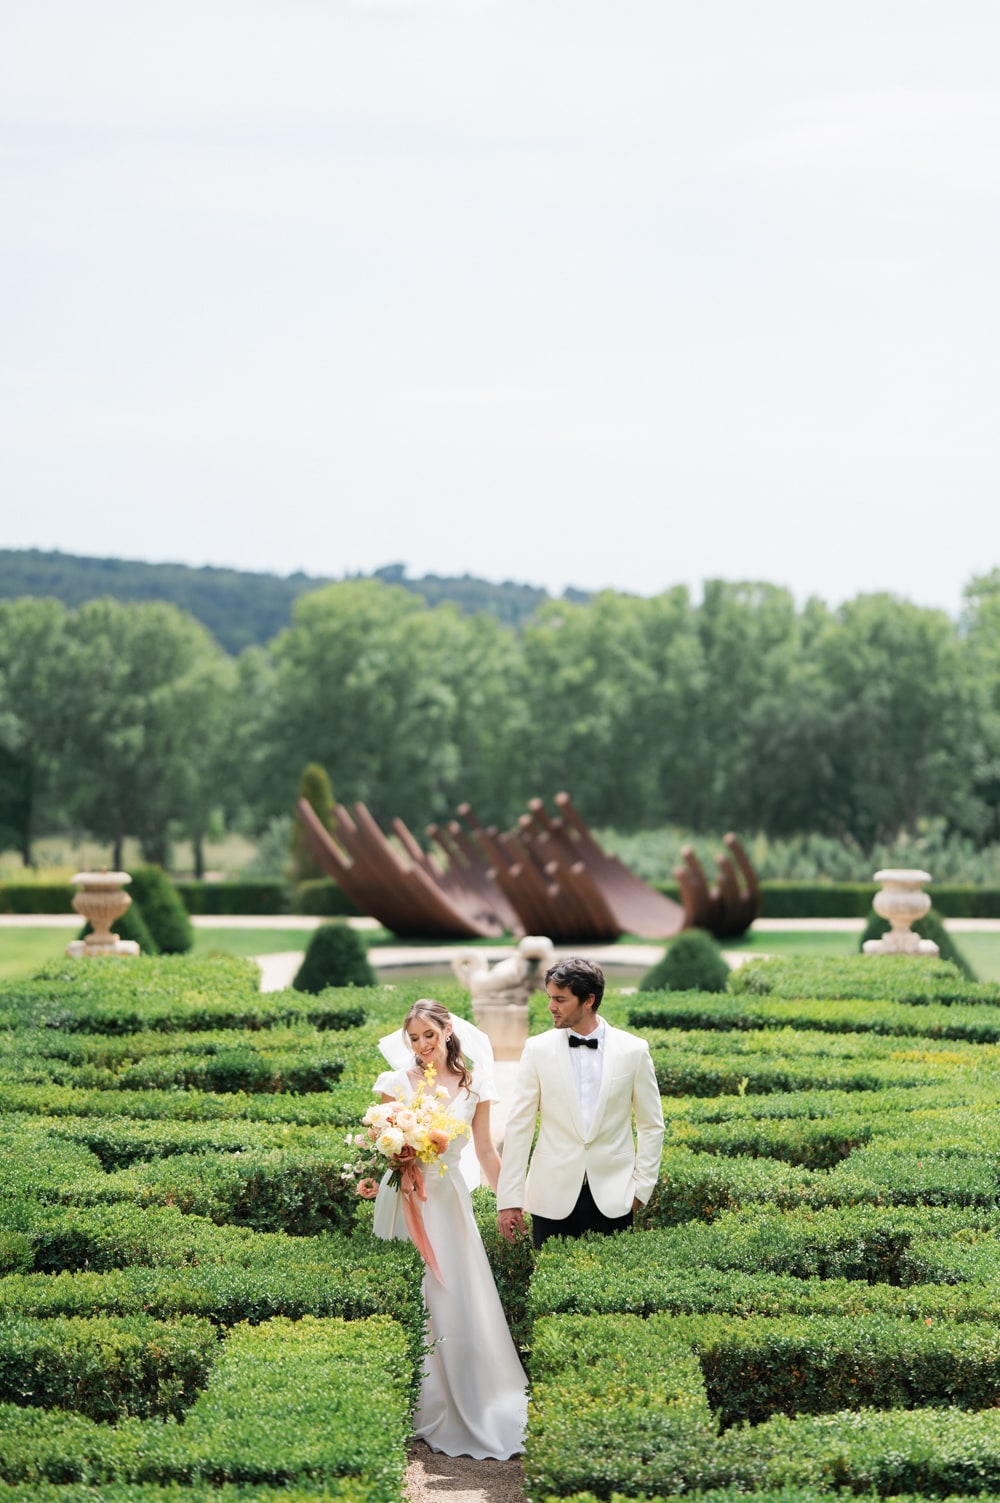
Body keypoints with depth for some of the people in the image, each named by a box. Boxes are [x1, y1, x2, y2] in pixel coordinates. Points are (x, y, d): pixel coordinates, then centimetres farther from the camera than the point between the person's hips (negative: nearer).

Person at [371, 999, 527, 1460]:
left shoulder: (473, 1084, 5)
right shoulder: (397, 1082, 0)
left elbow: (486, 1152, 10)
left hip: (450, 1200, 2)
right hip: (404, 1198, -2)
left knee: (459, 1298, 0)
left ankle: (467, 1406, 13)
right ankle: (418, 1409, 11)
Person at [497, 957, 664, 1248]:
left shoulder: (633, 1051, 0)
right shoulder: (538, 1049, 0)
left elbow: (651, 1126, 8)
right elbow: (519, 1125, 0)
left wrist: (642, 1187, 1)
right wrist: (509, 1199, -3)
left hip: (612, 1198, 0)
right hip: (553, 1196, 0)